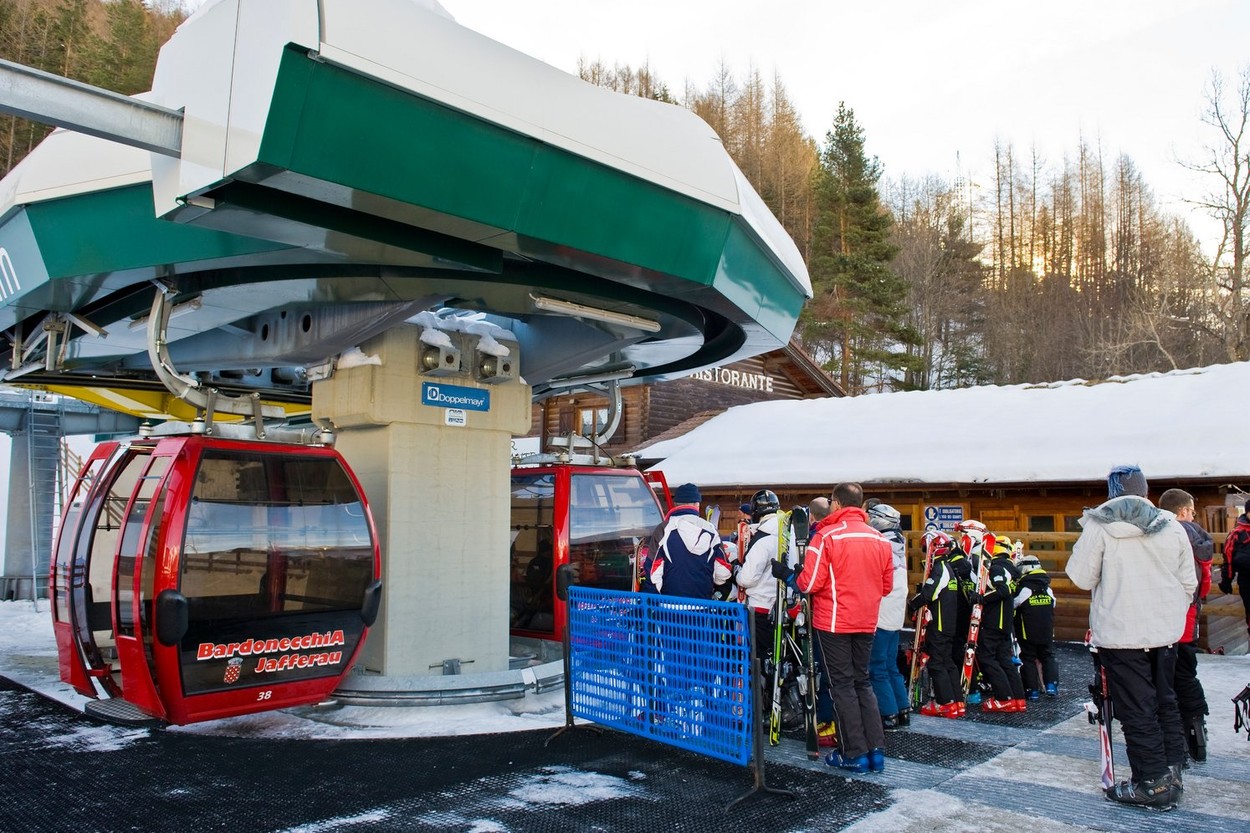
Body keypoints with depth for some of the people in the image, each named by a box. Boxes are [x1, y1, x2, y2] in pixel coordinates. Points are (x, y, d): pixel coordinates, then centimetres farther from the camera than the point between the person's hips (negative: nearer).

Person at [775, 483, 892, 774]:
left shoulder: (827, 536, -14)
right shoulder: (880, 539, 3)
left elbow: (810, 583, -14)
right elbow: (887, 586, 10)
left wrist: (786, 574, 3)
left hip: (834, 621, -5)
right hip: (866, 622, 5)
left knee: (842, 685, 5)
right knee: (862, 682, 17)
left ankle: (855, 754, 7)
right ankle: (876, 751, 15)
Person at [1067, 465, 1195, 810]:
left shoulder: (1099, 526, -14)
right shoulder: (1172, 526, 1)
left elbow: (1082, 577, -11)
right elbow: (1188, 583, 8)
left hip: (1121, 634, -5)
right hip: (1165, 633, 5)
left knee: (1136, 708, 3)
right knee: (1165, 701, 19)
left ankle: (1153, 782, 8)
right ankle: (1172, 772, 27)